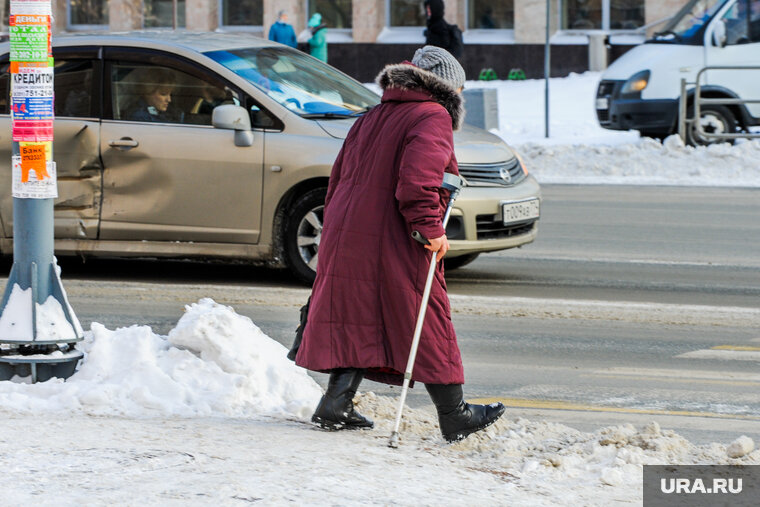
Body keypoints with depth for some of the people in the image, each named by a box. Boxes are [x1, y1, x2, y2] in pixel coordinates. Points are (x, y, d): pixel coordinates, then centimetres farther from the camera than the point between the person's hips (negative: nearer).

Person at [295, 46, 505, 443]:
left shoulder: (369, 120, 21)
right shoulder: (432, 117, -5)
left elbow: (338, 178, 23)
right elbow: (418, 174, -22)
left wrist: (334, 231, 26)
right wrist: (429, 226, -21)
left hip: (345, 236, 7)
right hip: (395, 245, -7)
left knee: (357, 320, 14)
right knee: (427, 325, 3)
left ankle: (336, 403, 5)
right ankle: (454, 417, 10)